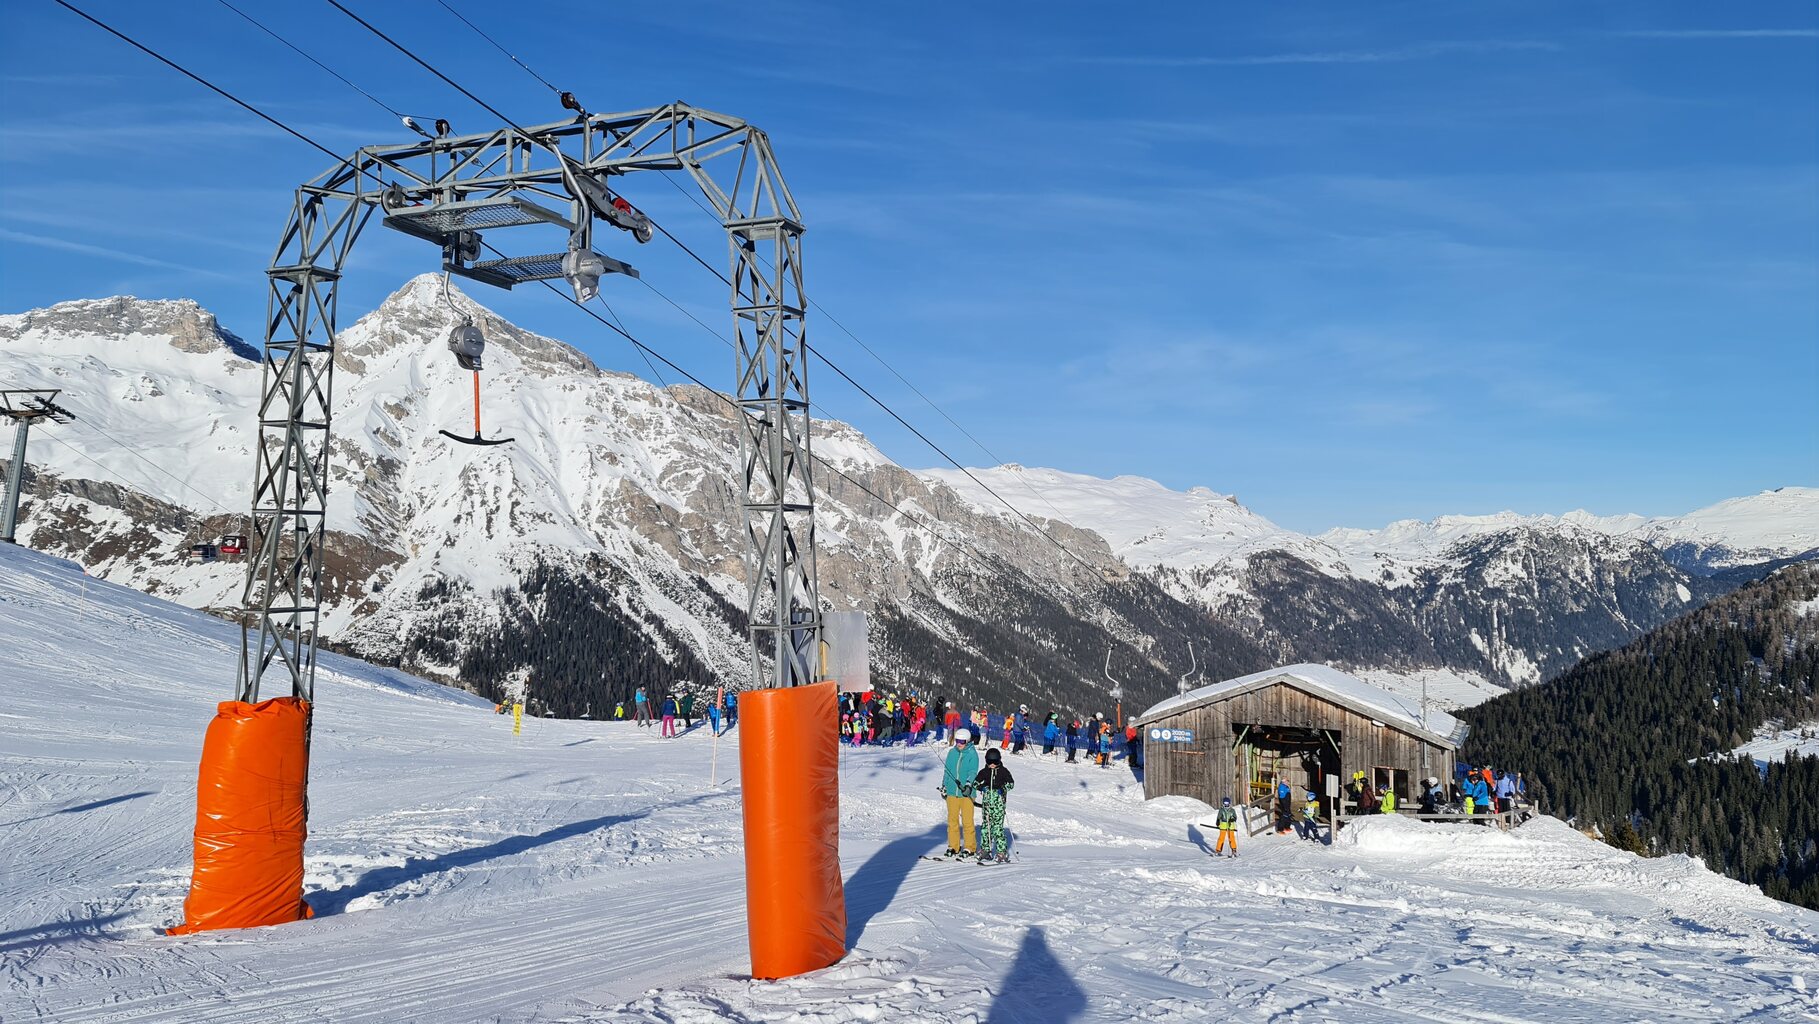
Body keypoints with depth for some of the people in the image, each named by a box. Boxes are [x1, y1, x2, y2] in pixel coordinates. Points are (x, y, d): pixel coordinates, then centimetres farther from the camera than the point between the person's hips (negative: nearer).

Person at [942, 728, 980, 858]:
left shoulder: (972, 754, -4)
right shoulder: (952, 752, 10)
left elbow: (973, 772, -12)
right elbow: (947, 770, 18)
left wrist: (968, 785, -27)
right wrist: (944, 785, 16)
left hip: (966, 793, -4)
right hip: (952, 792, 4)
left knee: (967, 821, -1)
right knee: (952, 820, 7)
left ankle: (970, 848, 8)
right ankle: (953, 846, 16)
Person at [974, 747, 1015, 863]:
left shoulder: (1003, 771, 3)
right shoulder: (984, 772, 11)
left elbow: (1011, 783, -2)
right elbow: (975, 782, 12)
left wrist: (1003, 788, -18)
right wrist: (981, 787, -8)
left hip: (999, 802, -3)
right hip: (987, 802, 3)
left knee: (998, 827, -9)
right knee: (986, 826, 3)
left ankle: (1002, 852, -5)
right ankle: (985, 851, 11)